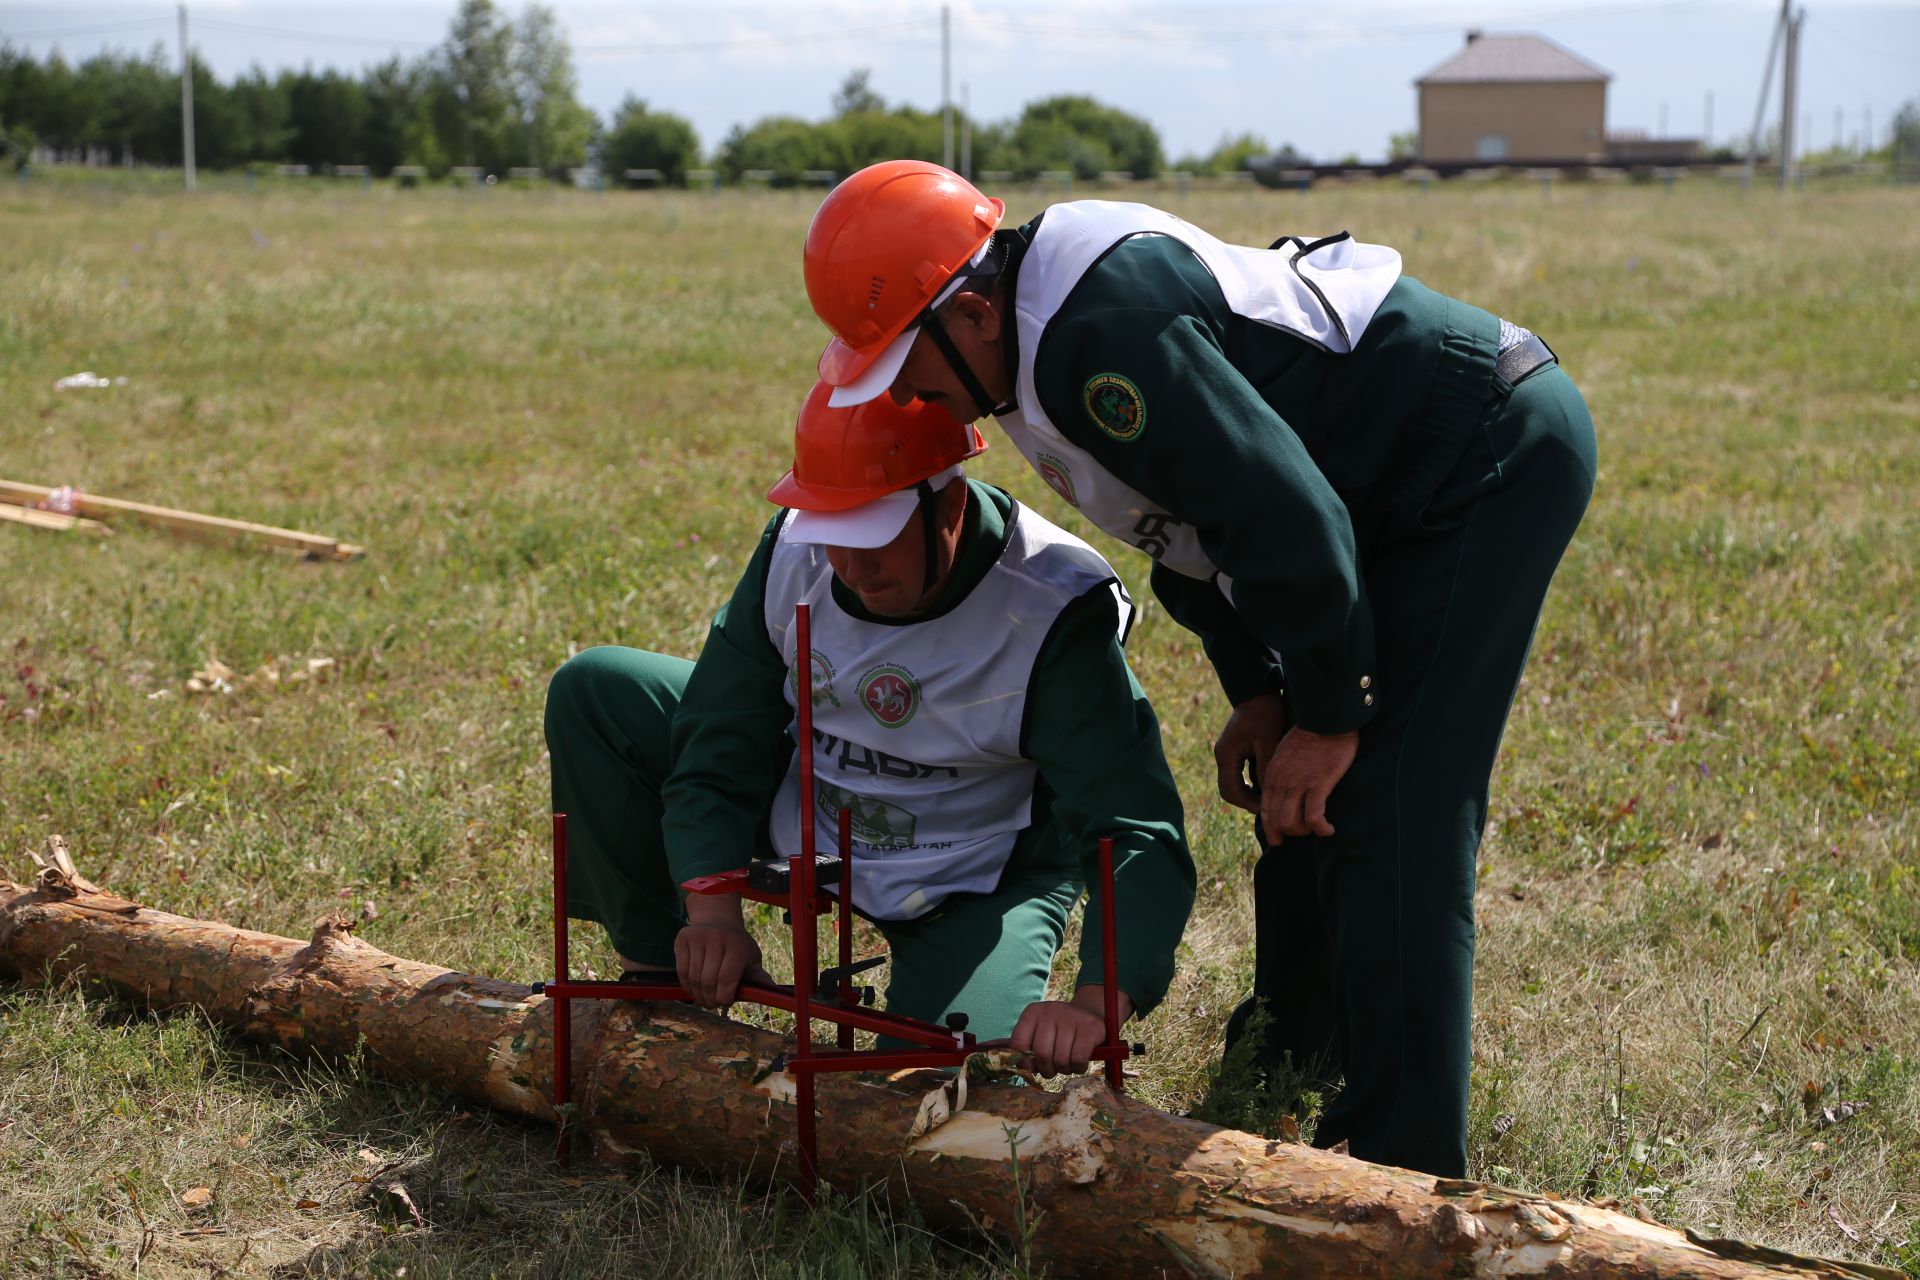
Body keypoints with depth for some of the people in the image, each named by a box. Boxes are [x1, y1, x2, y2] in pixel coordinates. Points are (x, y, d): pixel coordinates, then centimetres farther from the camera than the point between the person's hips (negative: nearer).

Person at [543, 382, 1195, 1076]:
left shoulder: (1056, 612, -32)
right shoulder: (794, 551, -18)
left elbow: (1139, 836, -37)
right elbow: (717, 738, -10)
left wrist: (1096, 1002, -53)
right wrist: (713, 907, -24)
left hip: (975, 883, -4)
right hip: (802, 806, 5)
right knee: (592, 690, -6)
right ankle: (656, 971, 8)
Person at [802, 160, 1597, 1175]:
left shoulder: (1104, 329, -27)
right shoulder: (1040, 342, 6)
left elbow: (1285, 517, -29)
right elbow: (1194, 508, 15)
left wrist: (1328, 717, -18)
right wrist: (1257, 692, 8)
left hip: (1493, 455, -10)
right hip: (1403, 487, 10)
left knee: (1389, 812, -14)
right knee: (1300, 798, 15)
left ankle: (1406, 1162, -8)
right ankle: (1291, 1065, 30)